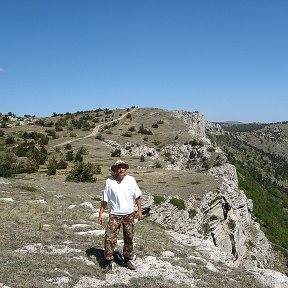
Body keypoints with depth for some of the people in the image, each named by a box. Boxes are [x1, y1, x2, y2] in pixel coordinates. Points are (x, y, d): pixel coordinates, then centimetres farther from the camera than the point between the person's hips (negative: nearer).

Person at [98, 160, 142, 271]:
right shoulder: (109, 181, -7)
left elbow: (137, 196, 6)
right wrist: (101, 213, 0)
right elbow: (104, 199, 0)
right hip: (115, 215, -2)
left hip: (129, 214, 2)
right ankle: (108, 261, 6)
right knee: (109, 238, -8)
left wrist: (139, 210, 3)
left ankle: (127, 260, 26)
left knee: (129, 239, 11)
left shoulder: (131, 180, -3)